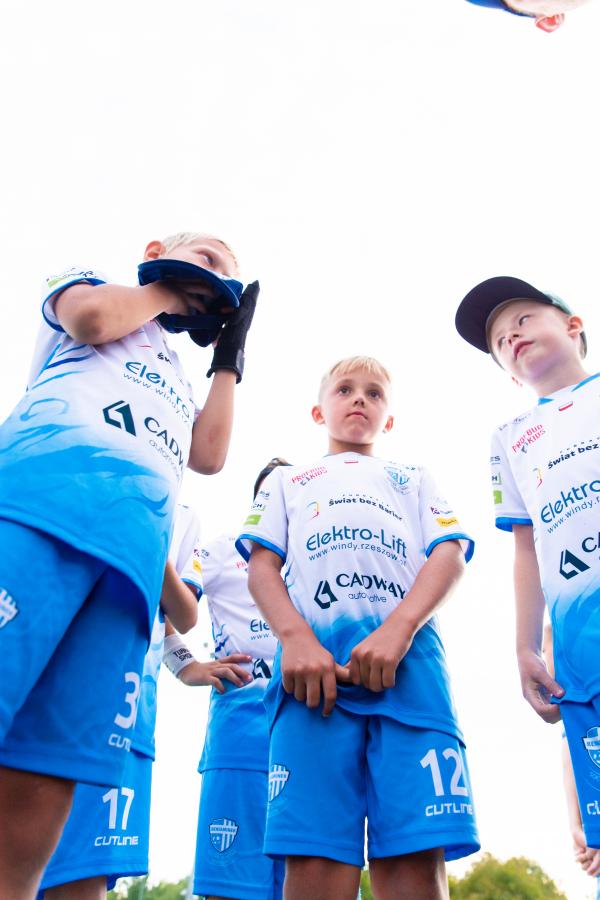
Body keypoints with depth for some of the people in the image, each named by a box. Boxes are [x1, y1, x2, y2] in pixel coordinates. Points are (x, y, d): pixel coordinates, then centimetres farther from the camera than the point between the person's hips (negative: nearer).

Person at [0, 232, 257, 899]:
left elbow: (209, 456, 23)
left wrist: (229, 353, 32)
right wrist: (166, 292, 23)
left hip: (135, 547, 5)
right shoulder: (87, 282, 30)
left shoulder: (174, 380, 41)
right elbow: (89, 315, 4)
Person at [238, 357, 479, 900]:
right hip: (316, 660, 0)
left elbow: (450, 555, 11)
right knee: (317, 856, -11)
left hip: (409, 657, 1)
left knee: (414, 855, -11)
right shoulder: (288, 482, 29)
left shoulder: (413, 479, 29)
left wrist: (398, 630, -10)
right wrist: (295, 639, -9)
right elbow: (262, 566, 14)